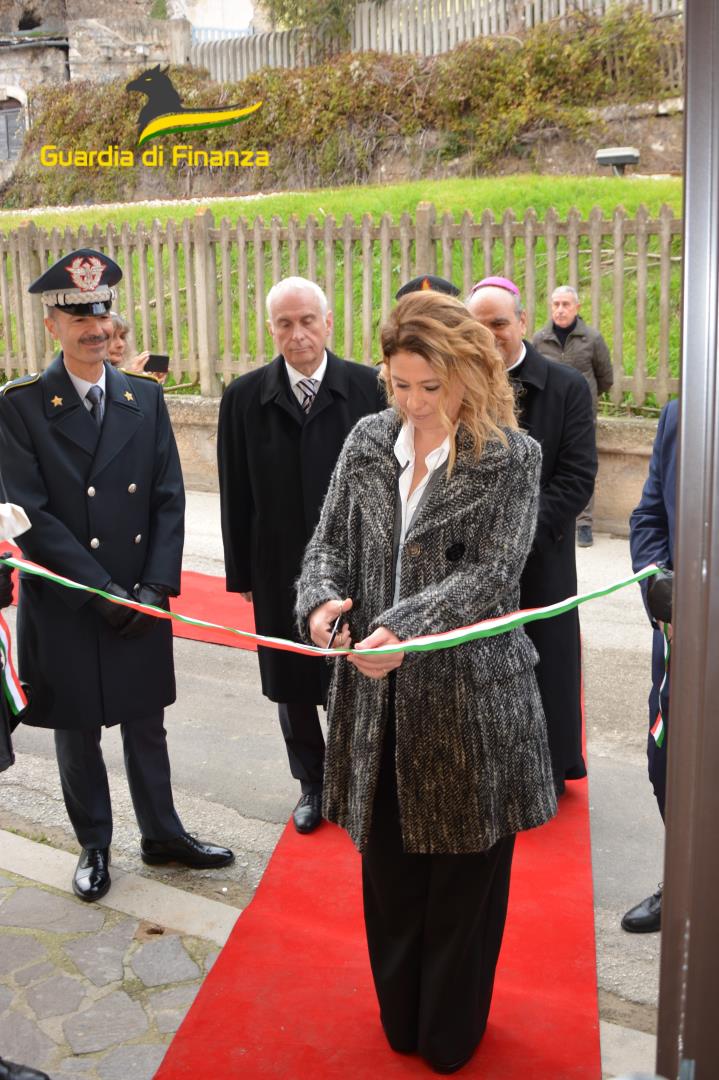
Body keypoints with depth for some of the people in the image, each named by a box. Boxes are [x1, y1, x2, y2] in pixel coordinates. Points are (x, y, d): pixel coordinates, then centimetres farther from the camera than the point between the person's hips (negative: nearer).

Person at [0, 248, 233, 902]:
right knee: (77, 732, 13)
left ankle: (162, 835, 34)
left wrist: (156, 586, -9)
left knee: (146, 725, 16)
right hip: (63, 603, -2)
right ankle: (94, 846, 32)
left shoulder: (146, 398, 3)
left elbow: (169, 500, 1)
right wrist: (100, 591, -17)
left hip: (142, 601, 3)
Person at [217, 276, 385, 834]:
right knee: (292, 683, 14)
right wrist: (242, 571, 0)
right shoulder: (245, 396, -3)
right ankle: (312, 782, 34)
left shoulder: (366, 386, -6)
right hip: (281, 569, 2)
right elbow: (236, 492, 0)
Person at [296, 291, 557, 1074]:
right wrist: (322, 598, -17)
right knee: (389, 871, 17)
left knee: (463, 877, 13)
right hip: (378, 699, 3)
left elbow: (493, 575, -17)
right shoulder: (367, 441, 3)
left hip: (470, 702, -3)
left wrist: (403, 629, -30)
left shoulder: (511, 457, -9)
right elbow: (329, 543, 5)